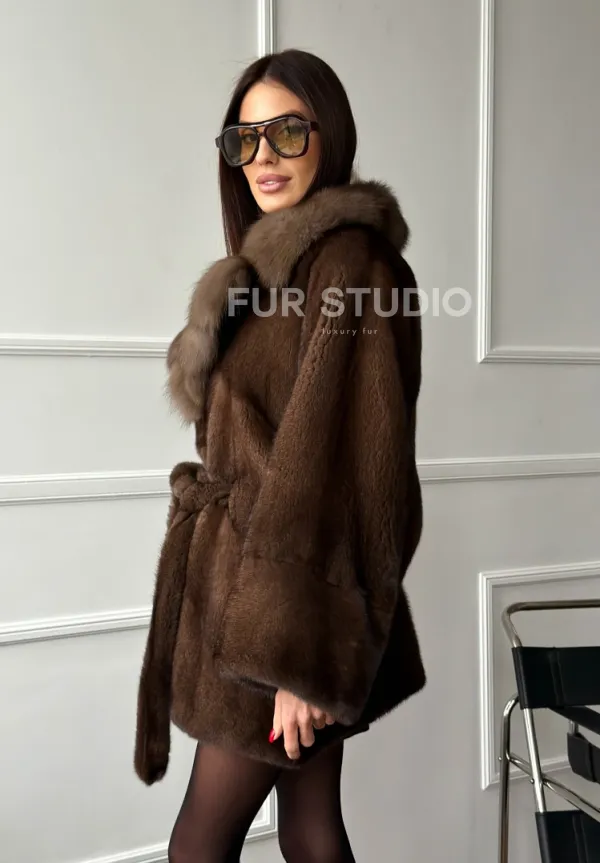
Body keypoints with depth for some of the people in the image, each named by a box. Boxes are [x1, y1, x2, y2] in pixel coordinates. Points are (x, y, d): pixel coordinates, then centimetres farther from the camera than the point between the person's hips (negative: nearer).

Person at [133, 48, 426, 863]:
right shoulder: (283, 262, 15)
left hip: (291, 590, -8)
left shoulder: (347, 262, -14)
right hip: (253, 575, 8)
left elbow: (342, 458, -21)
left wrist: (298, 653, -21)